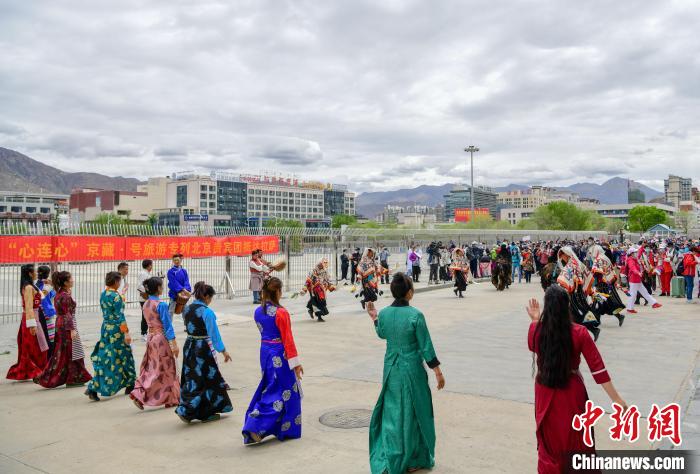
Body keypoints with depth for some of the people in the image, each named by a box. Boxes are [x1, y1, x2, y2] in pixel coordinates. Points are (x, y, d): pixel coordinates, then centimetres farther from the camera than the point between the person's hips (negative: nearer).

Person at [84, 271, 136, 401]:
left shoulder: (103, 295, 8)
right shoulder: (116, 296, -16)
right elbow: (120, 317, -20)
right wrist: (126, 333, -19)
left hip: (105, 328, 7)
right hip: (116, 330, -7)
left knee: (104, 359, 11)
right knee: (123, 356, 6)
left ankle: (93, 388, 7)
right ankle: (129, 385, 13)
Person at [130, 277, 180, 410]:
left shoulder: (146, 305, 7)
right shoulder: (161, 305, -17)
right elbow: (167, 325, -17)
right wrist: (174, 344, -13)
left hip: (150, 338, 7)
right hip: (161, 339, -7)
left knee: (150, 369, 13)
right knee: (166, 370, 4)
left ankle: (139, 393, 3)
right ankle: (170, 400, 15)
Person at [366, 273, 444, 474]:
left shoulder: (384, 313, -5)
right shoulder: (415, 315, -18)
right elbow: (426, 346, -14)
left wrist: (374, 317, 29)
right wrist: (437, 371, -6)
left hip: (391, 368, 4)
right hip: (411, 369, -4)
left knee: (392, 411, 17)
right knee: (412, 412, 11)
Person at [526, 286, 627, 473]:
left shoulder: (535, 330, -13)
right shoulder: (579, 333, -18)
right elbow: (597, 367, -14)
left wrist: (535, 320, 13)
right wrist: (616, 399, -9)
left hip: (545, 393, 1)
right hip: (571, 393, -1)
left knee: (549, 439, 20)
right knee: (576, 440, 20)